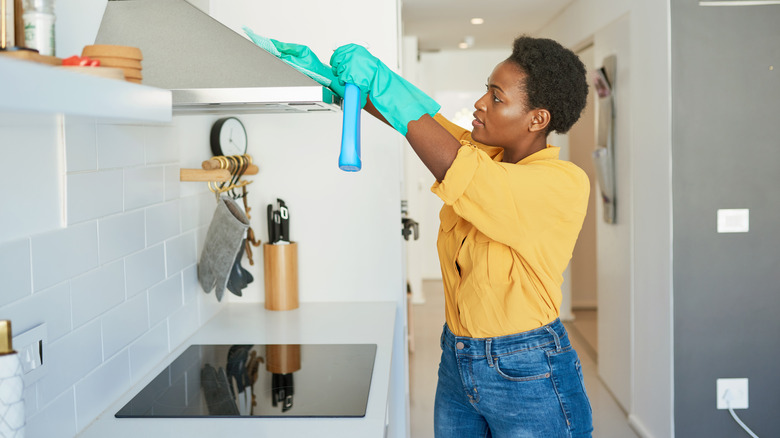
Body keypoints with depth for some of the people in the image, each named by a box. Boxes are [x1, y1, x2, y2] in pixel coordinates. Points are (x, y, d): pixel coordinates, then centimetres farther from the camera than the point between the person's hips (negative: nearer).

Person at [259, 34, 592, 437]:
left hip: (527, 378, -6)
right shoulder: (483, 157, 2)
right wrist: (323, 71, -1)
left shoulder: (564, 184, -20)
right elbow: (411, 113, 6)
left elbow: (454, 170, -31)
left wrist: (379, 79, -27)